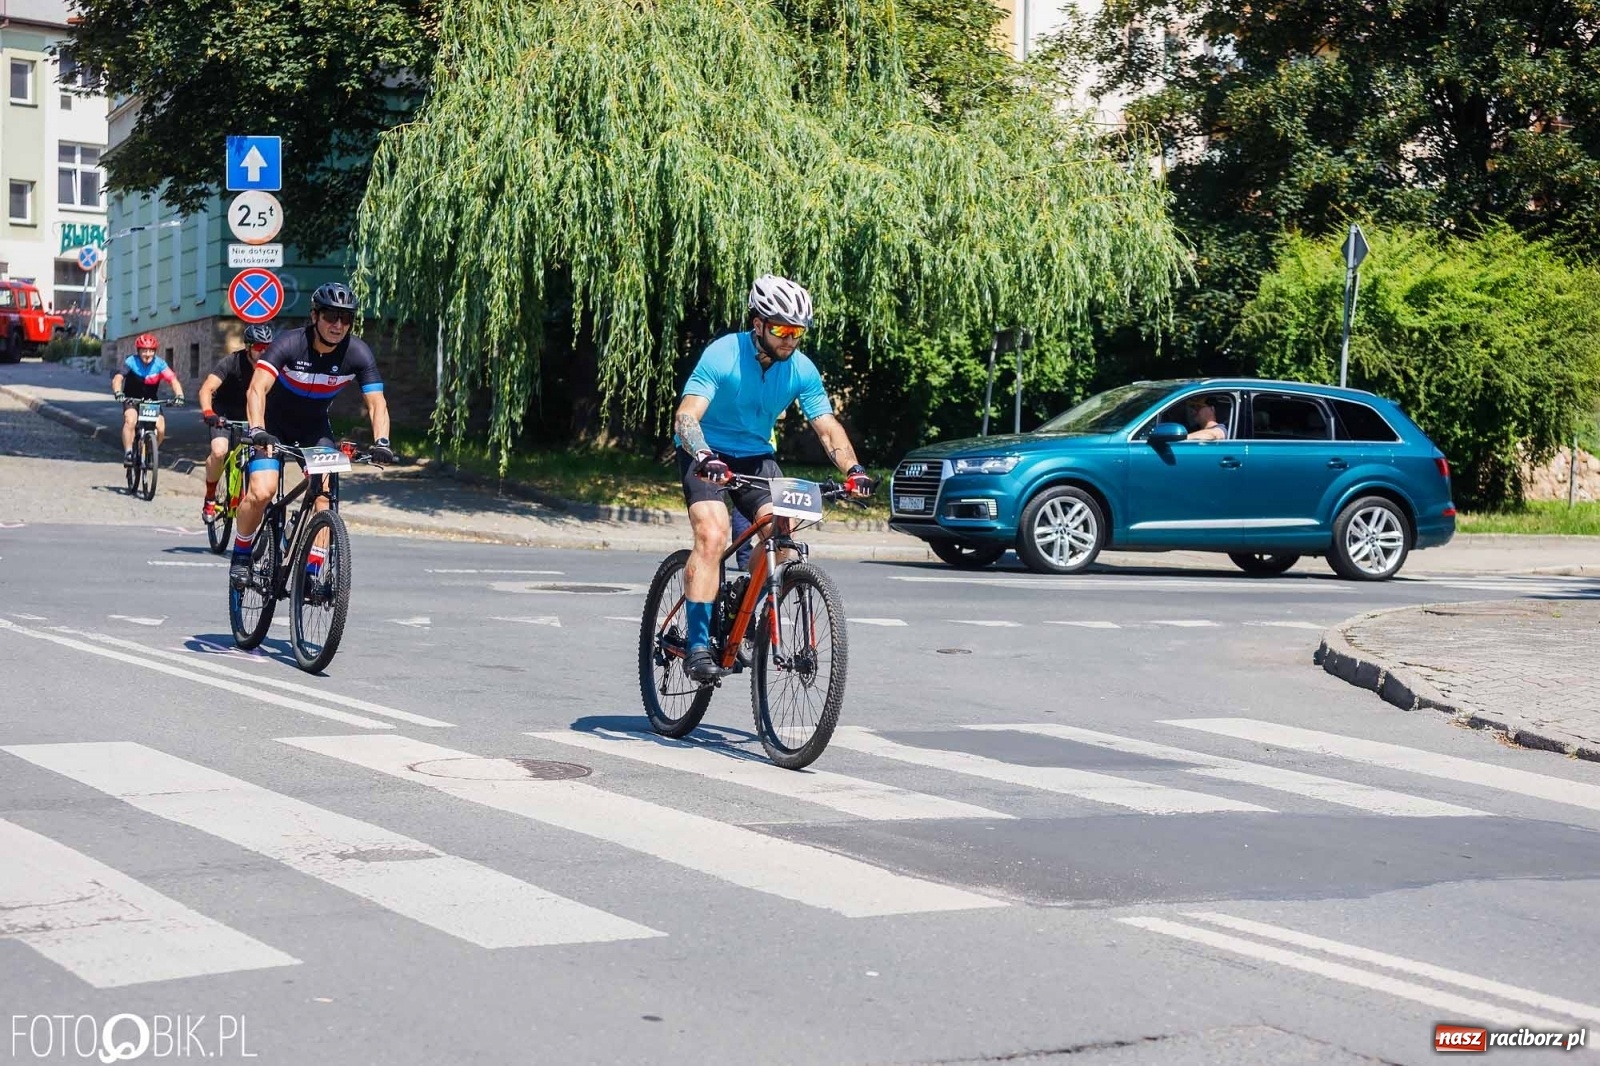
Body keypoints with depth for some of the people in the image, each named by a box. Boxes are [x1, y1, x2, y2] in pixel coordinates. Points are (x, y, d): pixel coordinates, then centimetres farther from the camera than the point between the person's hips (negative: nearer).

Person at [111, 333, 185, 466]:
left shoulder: (159, 364, -18)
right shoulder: (131, 362, -21)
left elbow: (173, 380, -27)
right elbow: (117, 378, -33)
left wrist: (179, 396, -46)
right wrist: (118, 393, -53)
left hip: (152, 401, 2)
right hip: (132, 400, -2)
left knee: (160, 429, -16)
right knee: (130, 420, -31)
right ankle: (128, 453, -23)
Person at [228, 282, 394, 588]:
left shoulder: (358, 353, -19)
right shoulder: (289, 344, -28)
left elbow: (377, 404, -19)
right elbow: (257, 389, -37)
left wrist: (381, 442, -38)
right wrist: (257, 431, -53)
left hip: (315, 427, 3)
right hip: (274, 425, -3)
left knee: (324, 494, -15)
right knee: (261, 493, -20)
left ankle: (313, 572, -7)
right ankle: (241, 555, 4)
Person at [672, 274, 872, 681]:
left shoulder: (801, 369, -10)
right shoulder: (722, 355, -22)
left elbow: (828, 426, -10)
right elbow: (686, 416, -31)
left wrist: (853, 469, -28)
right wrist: (705, 457, -50)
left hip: (756, 455, 4)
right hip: (706, 455, -4)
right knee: (713, 535, -26)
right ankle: (697, 646, -25)